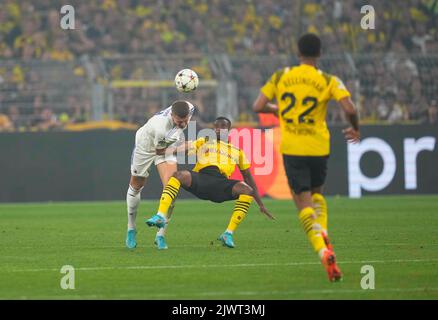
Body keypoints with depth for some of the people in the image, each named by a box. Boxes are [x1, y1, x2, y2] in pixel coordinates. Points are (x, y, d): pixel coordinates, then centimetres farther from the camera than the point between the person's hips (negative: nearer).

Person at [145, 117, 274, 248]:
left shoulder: (236, 151, 31)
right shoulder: (202, 143, 29)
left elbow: (248, 177, 30)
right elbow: (180, 149, 13)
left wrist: (260, 204, 26)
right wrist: (161, 151, -9)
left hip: (221, 183, 0)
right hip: (200, 178, 0)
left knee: (247, 190, -29)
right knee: (180, 175, -33)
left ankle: (228, 234, -24)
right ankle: (161, 216, -42)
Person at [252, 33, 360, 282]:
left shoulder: (280, 77, 2)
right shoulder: (328, 81, -3)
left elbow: (258, 106, 3)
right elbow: (350, 108, -14)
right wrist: (356, 129, 5)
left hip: (291, 147, -1)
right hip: (319, 147, 1)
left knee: (303, 201, 0)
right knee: (317, 193, 25)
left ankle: (323, 251, -21)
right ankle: (323, 234, -1)